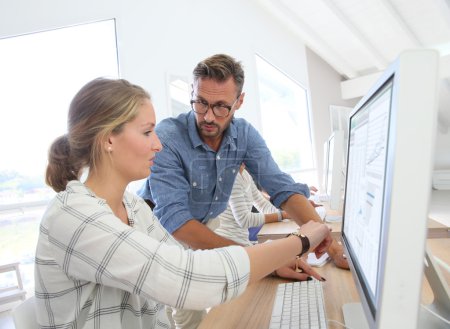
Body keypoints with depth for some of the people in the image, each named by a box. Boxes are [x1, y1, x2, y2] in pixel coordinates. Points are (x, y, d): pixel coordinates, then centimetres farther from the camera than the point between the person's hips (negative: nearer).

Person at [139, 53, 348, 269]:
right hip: (159, 239, -4)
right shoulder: (166, 138, -25)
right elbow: (173, 220, -32)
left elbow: (283, 189, -14)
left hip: (203, 232, 4)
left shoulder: (244, 134, -10)